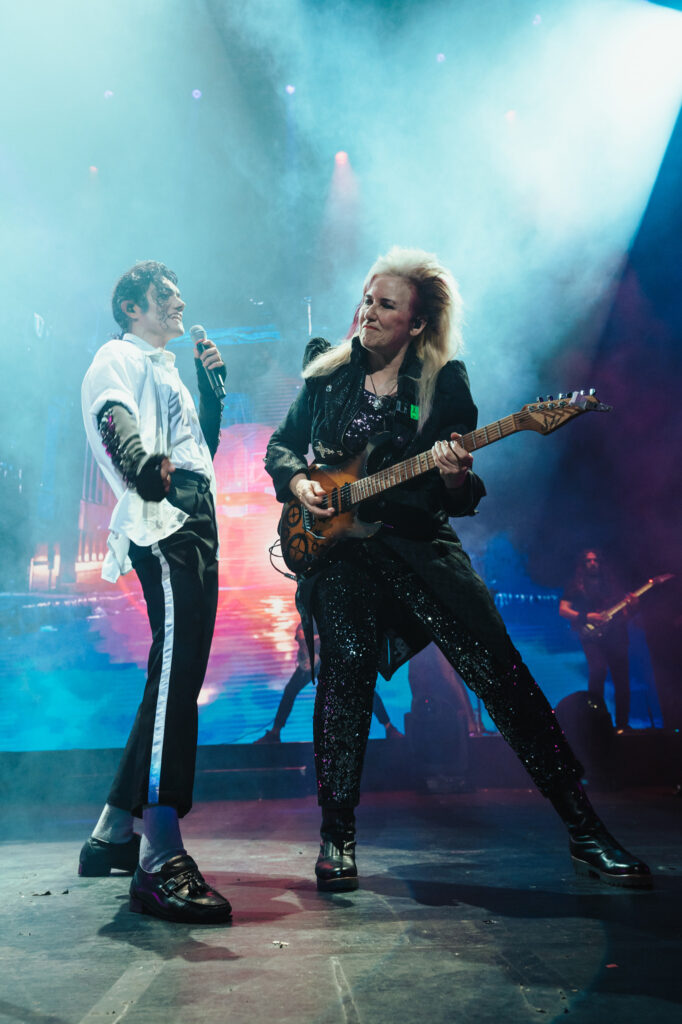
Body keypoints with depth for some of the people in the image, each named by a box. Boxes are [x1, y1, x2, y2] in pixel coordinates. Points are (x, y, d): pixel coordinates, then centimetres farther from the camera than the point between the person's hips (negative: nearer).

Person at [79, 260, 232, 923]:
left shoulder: (167, 372, 32)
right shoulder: (118, 359, 3)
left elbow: (203, 445, 30)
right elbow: (113, 419, -20)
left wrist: (212, 383, 21)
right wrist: (145, 464, -41)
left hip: (196, 531, 10)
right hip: (163, 528, -10)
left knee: (179, 679, 10)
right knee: (174, 676, -20)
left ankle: (113, 835, 19)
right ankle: (160, 862, -22)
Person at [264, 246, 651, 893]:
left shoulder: (444, 384, 2)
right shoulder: (328, 375, 8)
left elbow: (461, 500, 1)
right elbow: (279, 446, 17)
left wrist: (455, 478, -22)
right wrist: (299, 482, -4)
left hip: (420, 543, -1)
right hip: (336, 545, 1)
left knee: (499, 670, -7)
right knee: (347, 662, -17)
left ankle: (585, 831, 4)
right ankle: (336, 836, 1)